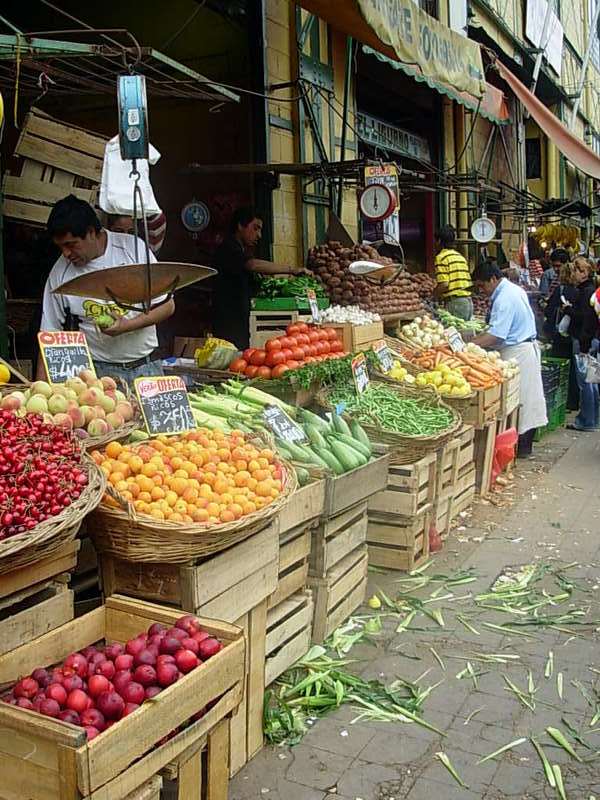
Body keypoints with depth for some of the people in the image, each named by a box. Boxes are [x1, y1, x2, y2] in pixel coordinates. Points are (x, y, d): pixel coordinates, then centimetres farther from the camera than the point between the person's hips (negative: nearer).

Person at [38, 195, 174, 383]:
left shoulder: (132, 247, -4)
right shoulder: (59, 274, -2)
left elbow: (167, 305, -3)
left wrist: (127, 325, -18)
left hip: (146, 367, 0)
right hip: (99, 371, 0)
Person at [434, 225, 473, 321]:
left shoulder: (441, 257, -5)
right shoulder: (461, 256, 18)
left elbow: (444, 284, -16)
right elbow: (470, 284, 17)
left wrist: (434, 295, 2)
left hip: (454, 302, -8)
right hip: (468, 301, 8)